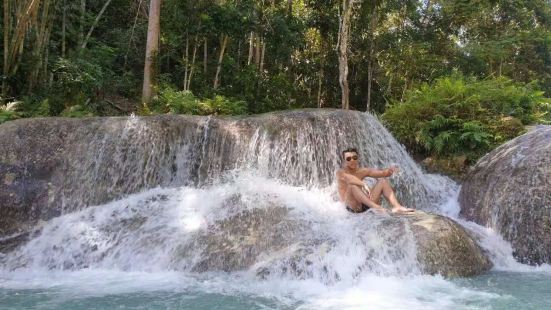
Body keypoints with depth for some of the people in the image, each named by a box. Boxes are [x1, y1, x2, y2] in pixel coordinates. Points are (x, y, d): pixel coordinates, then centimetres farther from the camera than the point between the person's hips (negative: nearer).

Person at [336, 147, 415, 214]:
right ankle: (375, 207, -43)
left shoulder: (362, 171, 11)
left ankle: (397, 206, -19)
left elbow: (382, 173, 1)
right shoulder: (341, 172, -5)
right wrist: (364, 185, -46)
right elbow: (349, 178, -30)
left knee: (382, 180, 0)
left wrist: (389, 171, -22)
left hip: (366, 205, 6)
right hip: (352, 207, -6)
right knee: (352, 185, -32)